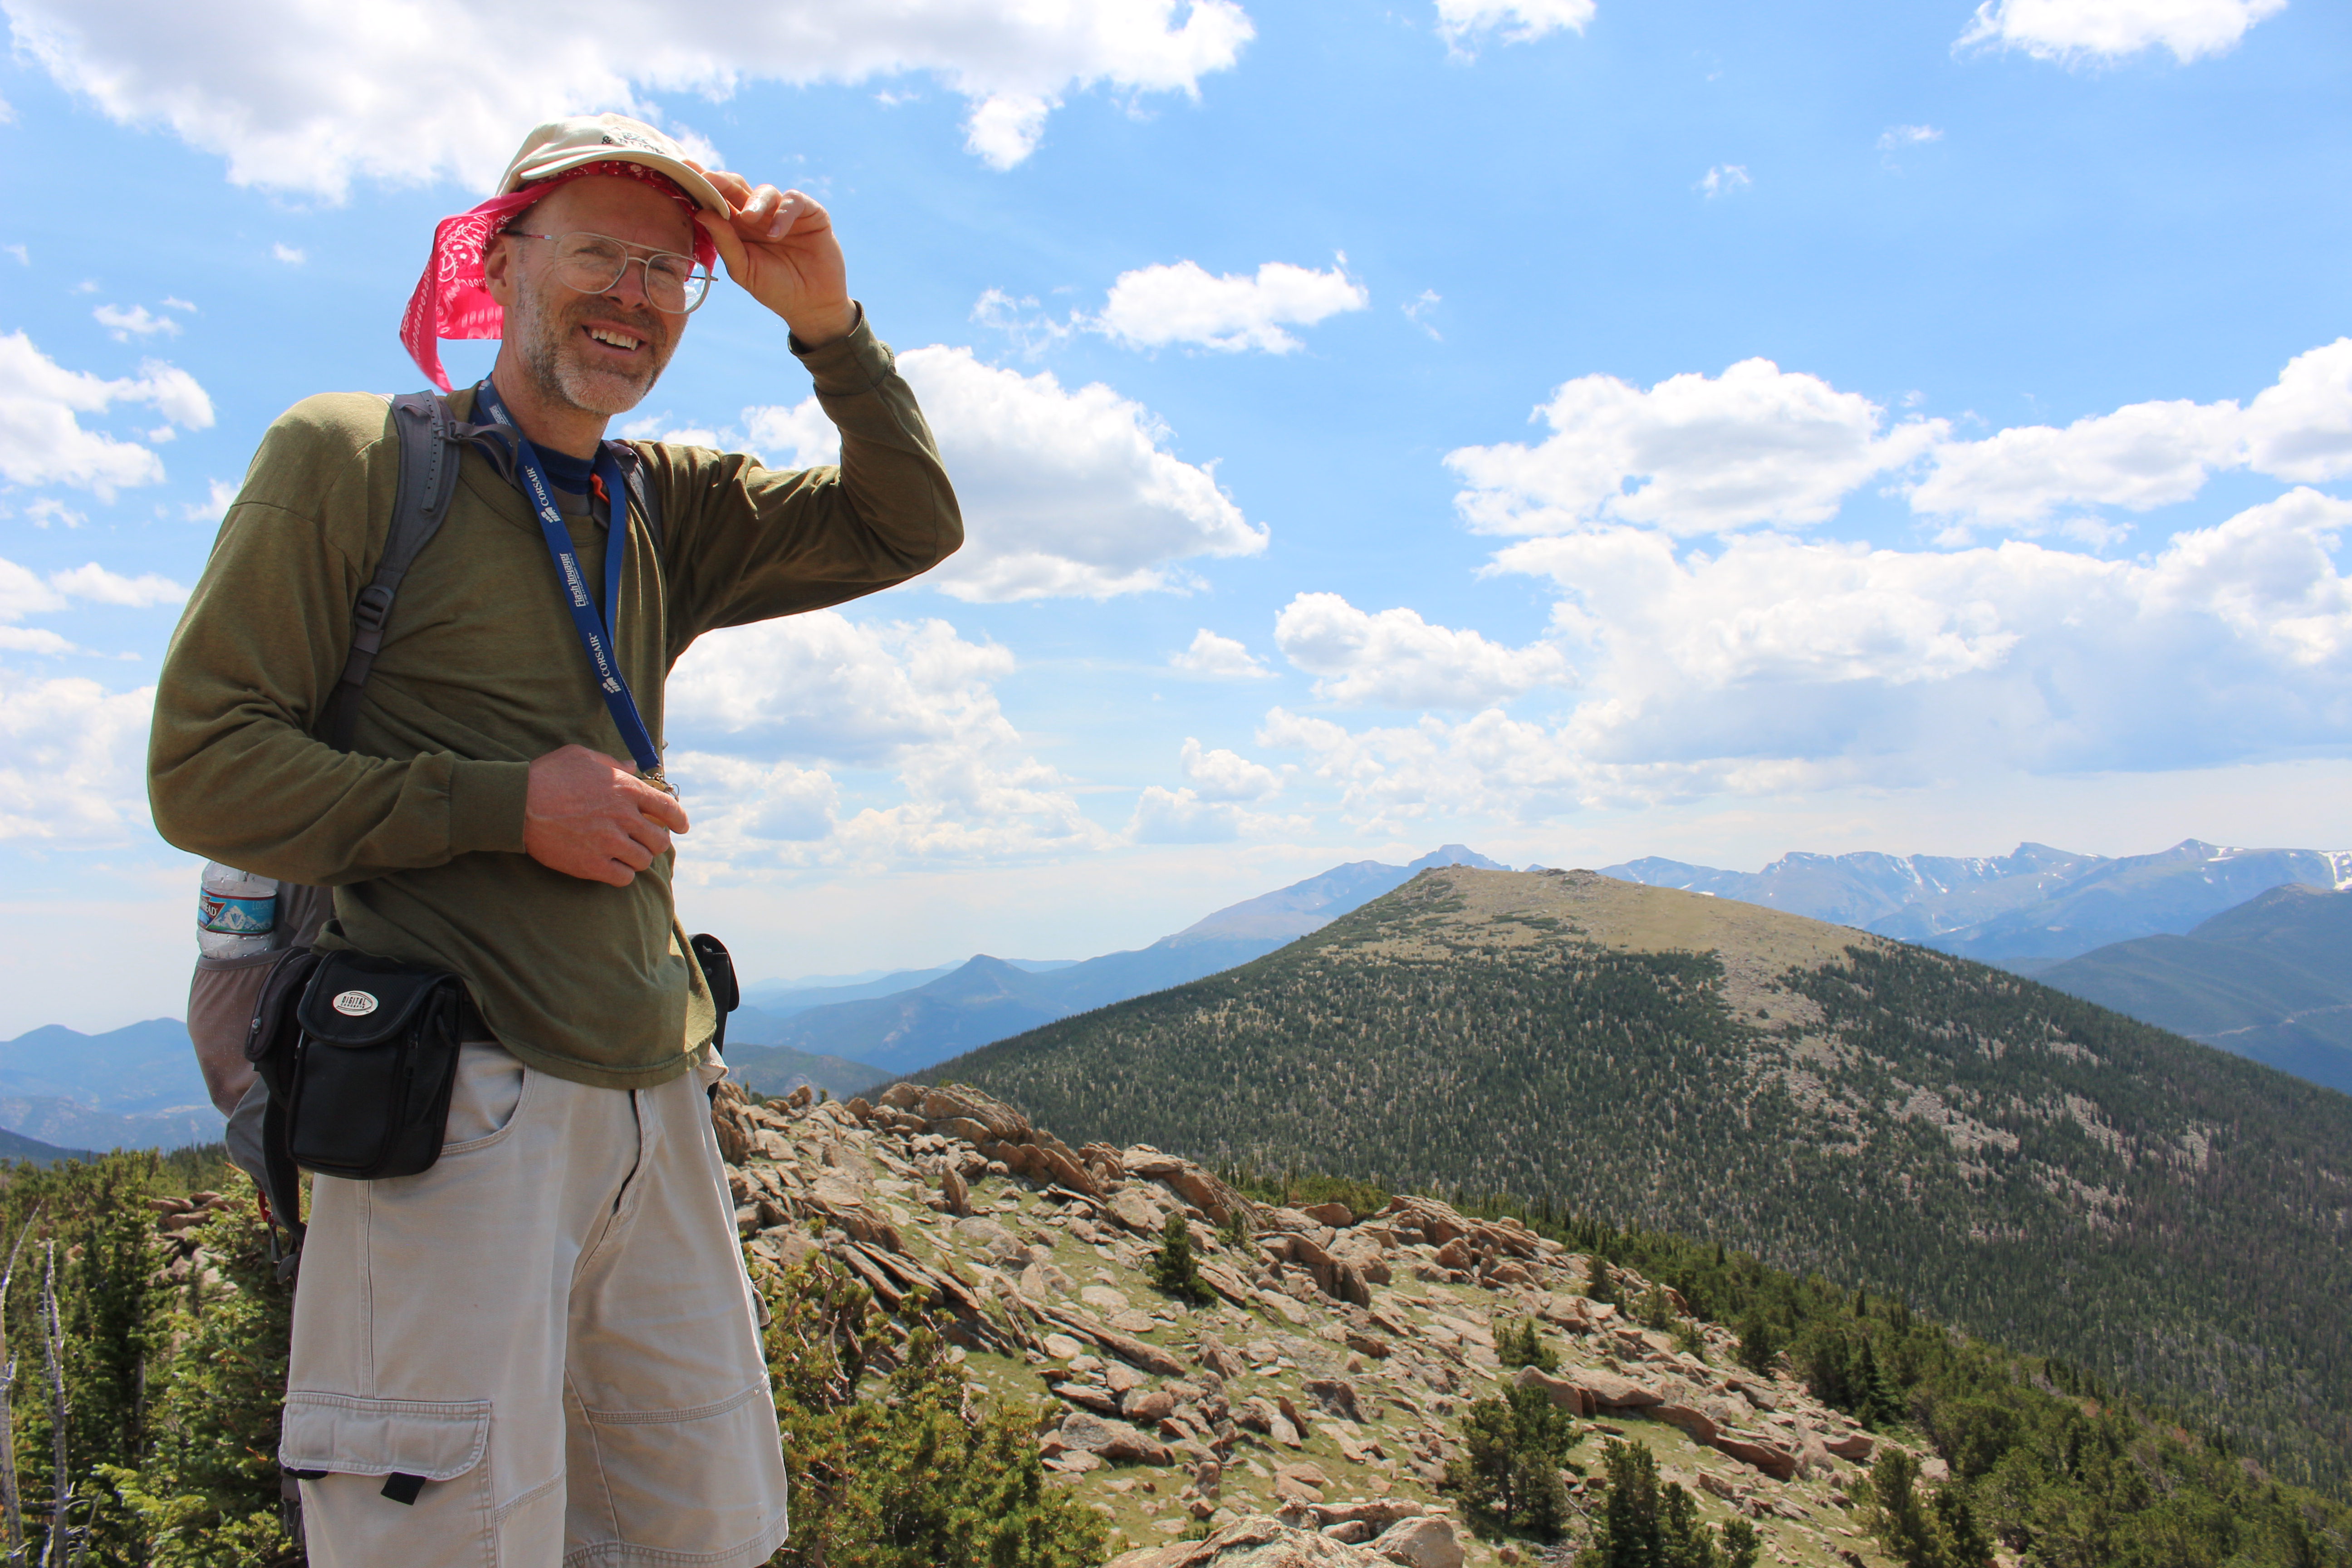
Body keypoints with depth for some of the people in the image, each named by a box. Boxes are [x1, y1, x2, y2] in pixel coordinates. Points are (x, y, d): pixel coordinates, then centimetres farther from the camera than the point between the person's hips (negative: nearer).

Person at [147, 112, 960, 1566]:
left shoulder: (668, 506, 14)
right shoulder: (351, 456, -2)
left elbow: (910, 529, 9)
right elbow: (202, 766, -5)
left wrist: (825, 320, -1)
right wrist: (504, 803, -13)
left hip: (656, 1107, 6)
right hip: (456, 1109, -6)